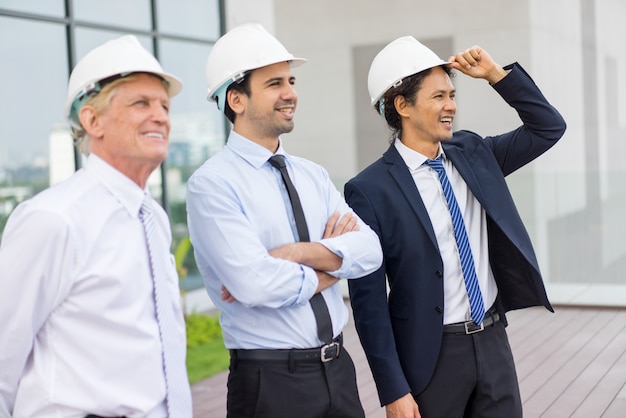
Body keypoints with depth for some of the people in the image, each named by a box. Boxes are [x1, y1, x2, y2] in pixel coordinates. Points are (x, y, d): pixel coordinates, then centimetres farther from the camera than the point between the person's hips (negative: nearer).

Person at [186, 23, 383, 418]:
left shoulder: (313, 175, 8)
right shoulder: (212, 184, -12)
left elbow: (370, 250, -4)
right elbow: (255, 283, -23)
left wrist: (297, 253, -19)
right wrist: (331, 263, -7)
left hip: (338, 367, 6)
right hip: (270, 380, -6)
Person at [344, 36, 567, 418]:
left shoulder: (472, 153, 4)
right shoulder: (370, 191, -13)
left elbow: (549, 127, 10)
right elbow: (368, 299, -12)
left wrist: (495, 73, -2)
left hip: (493, 341, 5)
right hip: (431, 356, -5)